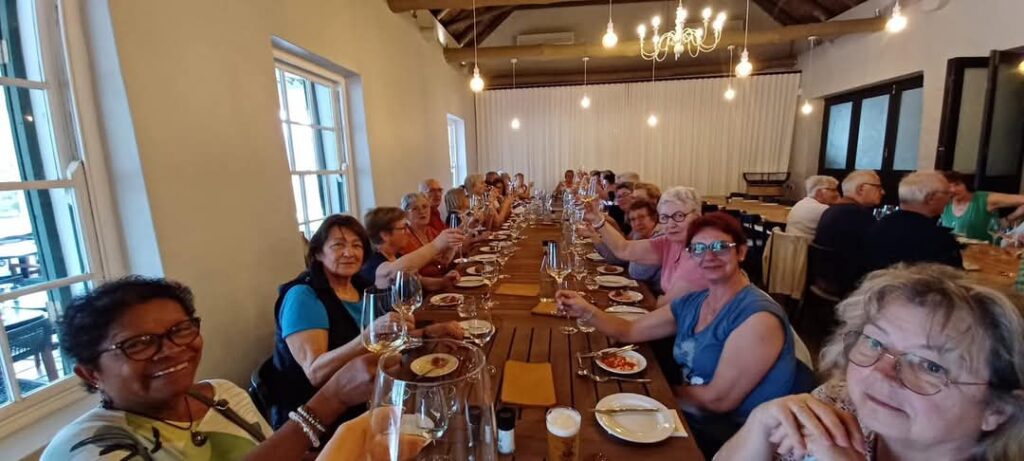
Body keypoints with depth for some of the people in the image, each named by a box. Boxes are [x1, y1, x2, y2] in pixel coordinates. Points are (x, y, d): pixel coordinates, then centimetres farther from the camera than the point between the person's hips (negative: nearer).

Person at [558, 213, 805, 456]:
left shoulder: (758, 317, -22)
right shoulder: (691, 303, 1)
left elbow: (718, 399, -22)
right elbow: (629, 331, 4)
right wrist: (586, 311, -13)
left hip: (735, 437, -6)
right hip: (690, 415, 6)